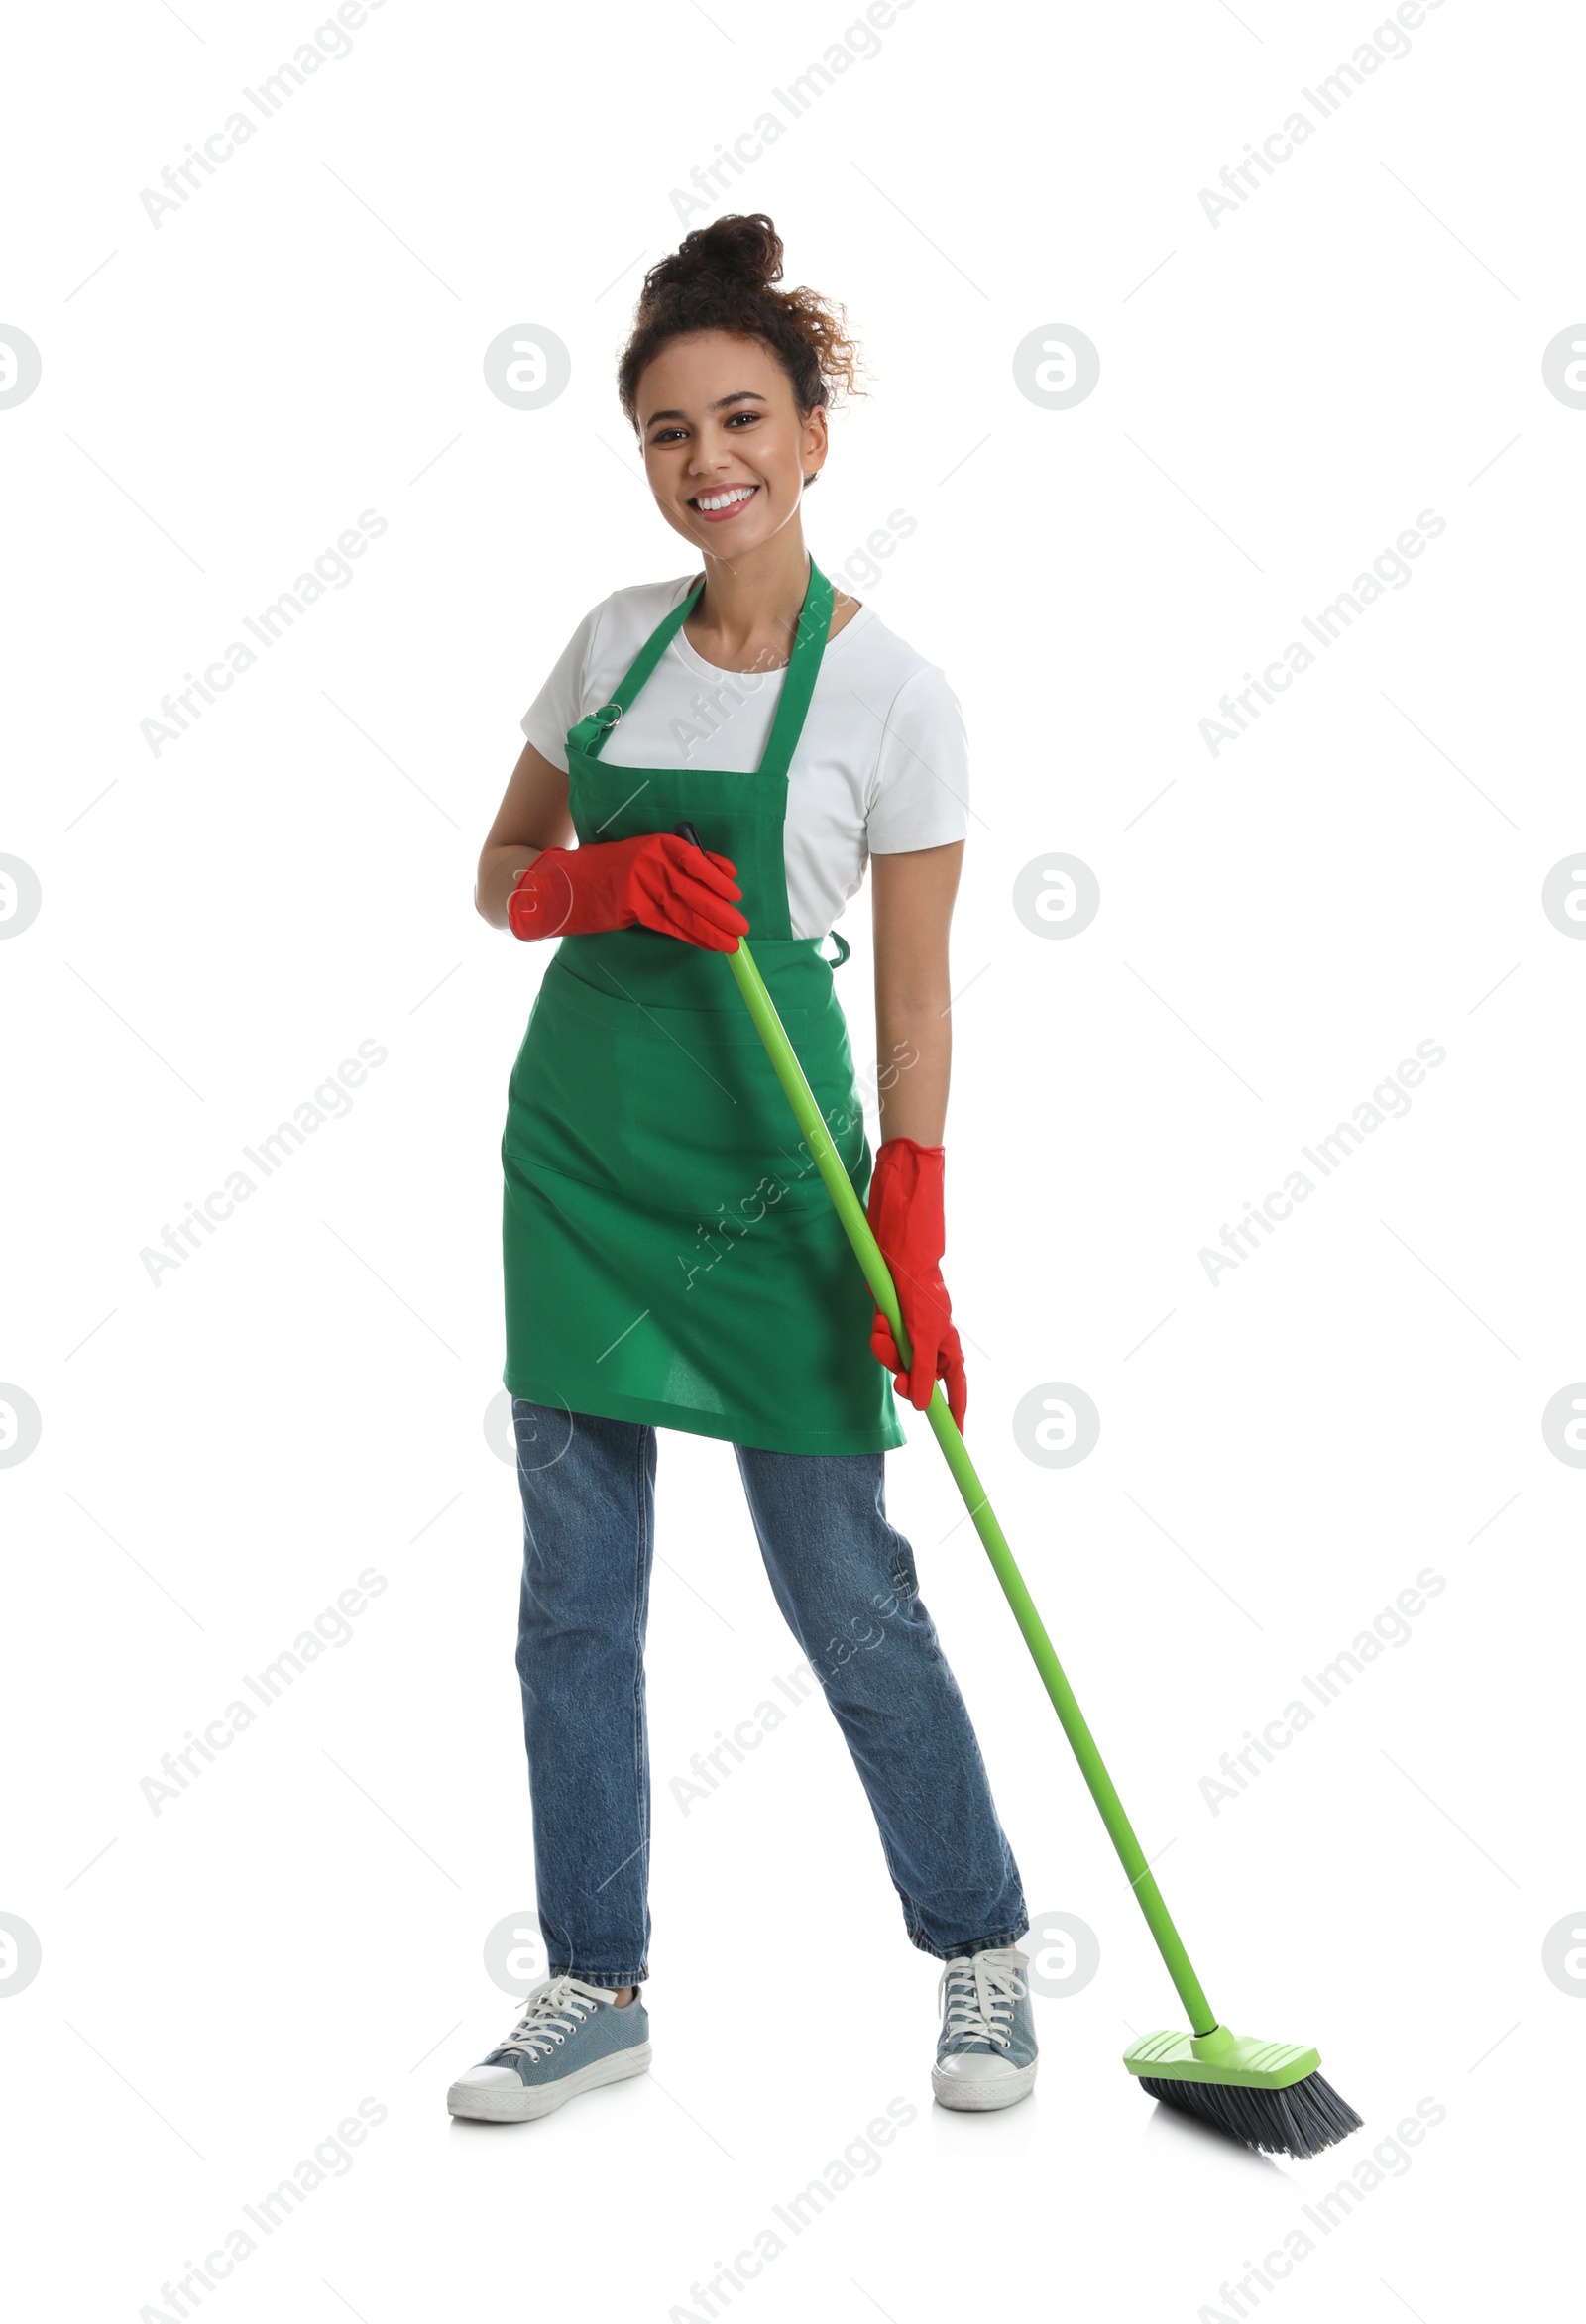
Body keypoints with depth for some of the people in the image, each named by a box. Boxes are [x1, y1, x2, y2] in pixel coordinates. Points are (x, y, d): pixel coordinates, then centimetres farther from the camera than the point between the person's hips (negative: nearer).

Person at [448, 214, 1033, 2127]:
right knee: (575, 1591, 8)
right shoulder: (613, 639, 6)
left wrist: (913, 1254, -11)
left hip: (766, 1166, -4)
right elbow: (504, 871, 14)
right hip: (579, 1139, 5)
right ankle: (595, 1989, 21)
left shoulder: (888, 691, -7)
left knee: (845, 1592, 3)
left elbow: (915, 995, -6)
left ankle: (983, 1950, 25)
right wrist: (602, 885, -9)